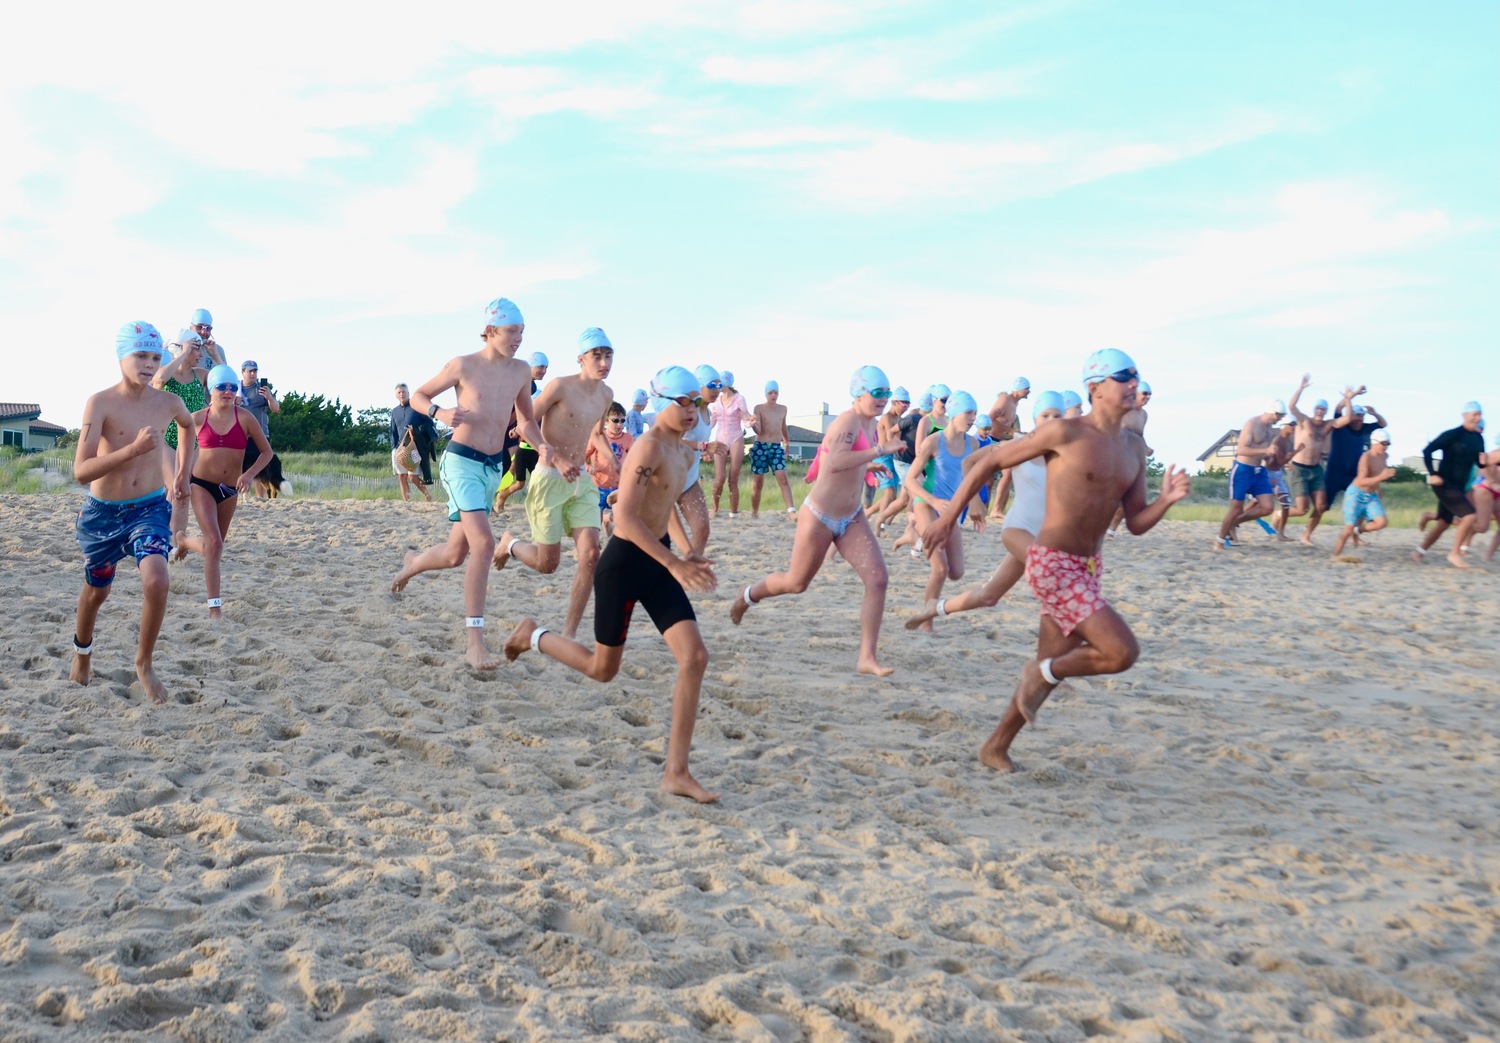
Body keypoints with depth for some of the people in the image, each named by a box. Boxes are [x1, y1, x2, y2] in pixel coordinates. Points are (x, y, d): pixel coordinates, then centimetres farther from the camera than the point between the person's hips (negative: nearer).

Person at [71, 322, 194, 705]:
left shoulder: (167, 402, -5)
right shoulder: (100, 403, -16)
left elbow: (187, 426, 22)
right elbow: (81, 472, -24)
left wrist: (184, 471, 17)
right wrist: (133, 449, -34)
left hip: (151, 508, 1)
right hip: (103, 512, -1)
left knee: (156, 581, -23)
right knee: (97, 590, 20)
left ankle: (144, 663, 0)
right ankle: (82, 650, 51)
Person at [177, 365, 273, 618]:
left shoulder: (244, 418, -5)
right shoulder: (198, 419, -4)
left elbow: (266, 451, -1)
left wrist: (250, 474, -15)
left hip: (230, 489, 2)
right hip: (202, 485, -2)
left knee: (215, 544, 16)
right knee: (214, 543, -16)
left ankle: (183, 542, 52)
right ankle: (215, 607, -10)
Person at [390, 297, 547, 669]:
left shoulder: (521, 371, 6)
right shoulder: (463, 365, -6)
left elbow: (526, 420, 18)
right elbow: (418, 396, 3)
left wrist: (543, 448, 0)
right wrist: (440, 413, -18)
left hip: (494, 467, 6)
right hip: (462, 460, -6)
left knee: (455, 555, 14)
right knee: (483, 542, -23)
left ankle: (412, 562, 49)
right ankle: (474, 641, -21)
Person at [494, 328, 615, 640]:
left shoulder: (606, 395, 6)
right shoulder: (561, 386, -14)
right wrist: (556, 458, -19)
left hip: (581, 482, 5)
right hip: (549, 480, -5)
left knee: (590, 555, -12)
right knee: (548, 564, 2)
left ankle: (569, 634, -3)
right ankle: (510, 544, 36)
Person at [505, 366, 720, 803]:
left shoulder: (683, 454, 10)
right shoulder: (649, 447, -18)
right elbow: (625, 517, -27)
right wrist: (675, 564, -30)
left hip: (658, 563, 8)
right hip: (624, 562, -8)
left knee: (695, 657, -7)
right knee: (602, 669, 8)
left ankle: (676, 772, -4)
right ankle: (534, 636, 37)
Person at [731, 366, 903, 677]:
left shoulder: (870, 424, 6)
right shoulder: (848, 421, -22)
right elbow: (834, 464, -40)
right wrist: (879, 450, -40)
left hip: (851, 518, 8)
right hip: (820, 517, -7)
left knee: (877, 578, -10)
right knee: (796, 583, 10)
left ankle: (867, 657, -5)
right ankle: (748, 595, 42)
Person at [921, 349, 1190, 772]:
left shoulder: (1134, 447, 9)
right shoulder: (1065, 433, -12)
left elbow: (1136, 524, 11)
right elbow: (990, 461, -6)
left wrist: (1166, 499, -10)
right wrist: (948, 517, -6)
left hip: (1087, 569, 8)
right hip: (1052, 564, -8)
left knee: (1053, 665, 15)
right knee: (1122, 651, -17)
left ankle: (995, 748, 30)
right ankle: (1043, 673, 9)